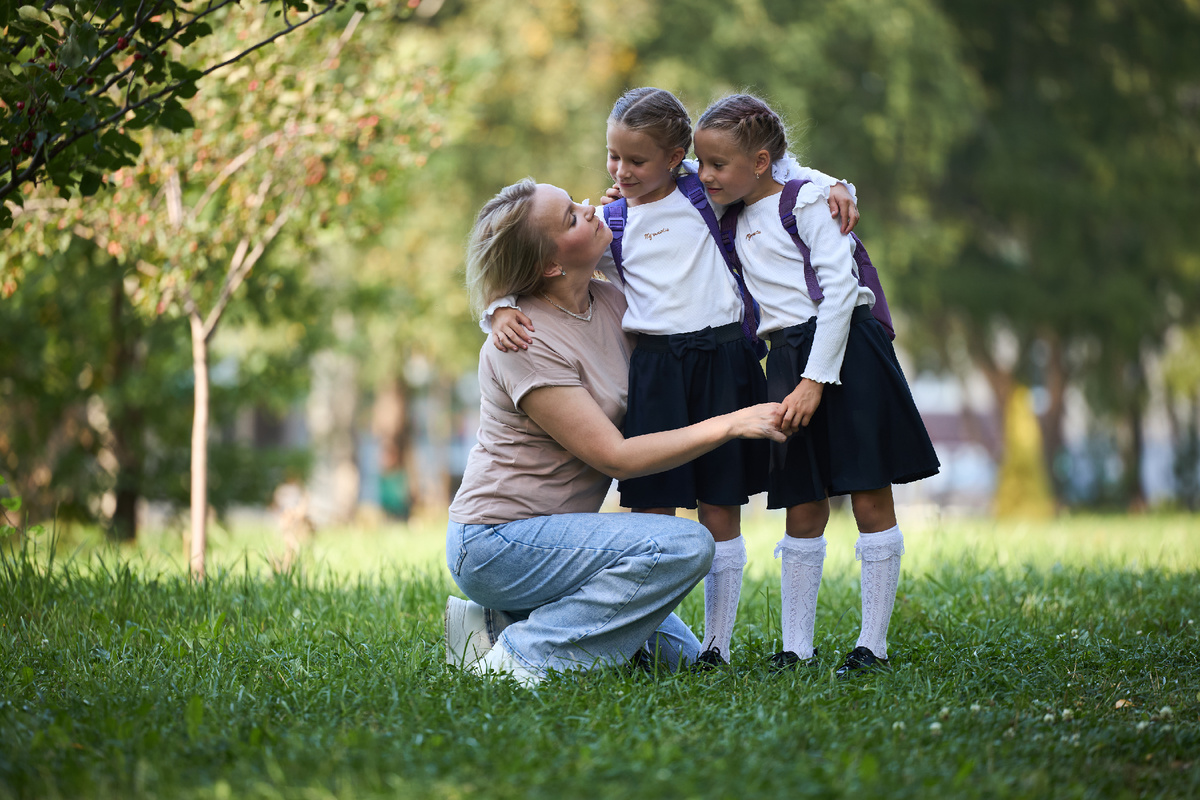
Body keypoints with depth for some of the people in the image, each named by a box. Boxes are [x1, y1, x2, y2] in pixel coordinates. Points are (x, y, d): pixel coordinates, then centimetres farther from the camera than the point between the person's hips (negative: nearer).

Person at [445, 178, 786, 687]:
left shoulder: (608, 302, 3)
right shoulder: (527, 342, -21)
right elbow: (615, 457, -22)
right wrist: (730, 425, -22)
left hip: (545, 531, 9)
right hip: (495, 542, -9)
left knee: (678, 656, 10)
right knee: (684, 545, -24)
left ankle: (503, 623, 10)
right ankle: (525, 655, -17)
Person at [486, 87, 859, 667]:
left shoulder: (707, 195, 8)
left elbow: (775, 169, 21)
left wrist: (830, 186, 6)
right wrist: (503, 310, -9)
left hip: (722, 361, 0)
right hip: (654, 366, 0)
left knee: (720, 510, 4)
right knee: (652, 509, -4)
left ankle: (717, 643, 11)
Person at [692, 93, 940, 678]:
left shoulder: (808, 202, -6)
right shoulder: (733, 222, 15)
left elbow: (839, 290, -12)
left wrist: (815, 379, -17)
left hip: (845, 354, -7)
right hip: (787, 363, 7)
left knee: (870, 500, -4)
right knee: (803, 512, 8)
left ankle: (873, 645, -1)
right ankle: (797, 648, 10)